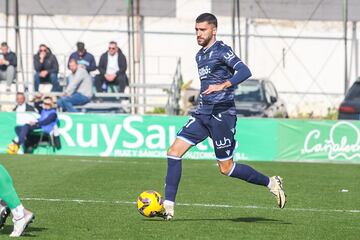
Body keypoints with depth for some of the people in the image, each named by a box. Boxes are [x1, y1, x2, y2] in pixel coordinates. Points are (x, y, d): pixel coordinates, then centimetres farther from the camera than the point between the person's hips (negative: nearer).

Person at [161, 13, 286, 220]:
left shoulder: (222, 50, -9)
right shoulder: (200, 55, 17)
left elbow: (245, 71, -23)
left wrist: (222, 86, -35)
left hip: (222, 114, -8)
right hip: (203, 113, 8)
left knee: (226, 168, -3)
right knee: (174, 152, -5)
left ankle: (271, 183, 16)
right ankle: (168, 207, -5)